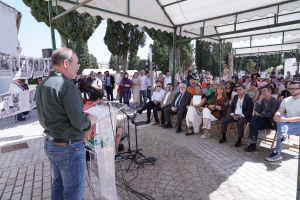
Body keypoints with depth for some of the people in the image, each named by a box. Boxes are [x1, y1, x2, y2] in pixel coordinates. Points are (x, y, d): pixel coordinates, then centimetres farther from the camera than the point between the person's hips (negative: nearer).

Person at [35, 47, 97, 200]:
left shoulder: (42, 85, 7)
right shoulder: (67, 86, -21)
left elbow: (44, 118, 12)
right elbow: (79, 123, -24)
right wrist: (90, 120, -3)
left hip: (50, 143, 9)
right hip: (69, 147, -9)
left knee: (58, 186, 24)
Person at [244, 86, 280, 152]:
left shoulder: (276, 101, -4)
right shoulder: (262, 101, 14)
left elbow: (271, 114, -16)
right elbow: (256, 112, 1)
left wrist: (259, 115, -8)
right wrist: (259, 101, -7)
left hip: (271, 121, -5)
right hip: (262, 119, 5)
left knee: (254, 125, -28)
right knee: (253, 118, -27)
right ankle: (253, 137, -28)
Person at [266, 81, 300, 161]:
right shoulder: (286, 100, 13)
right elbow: (279, 112, 0)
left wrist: (285, 120, -33)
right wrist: (277, 116, -26)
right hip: (286, 125, 4)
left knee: (280, 129, -33)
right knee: (279, 117, -29)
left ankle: (277, 153, -28)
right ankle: (284, 138, -47)